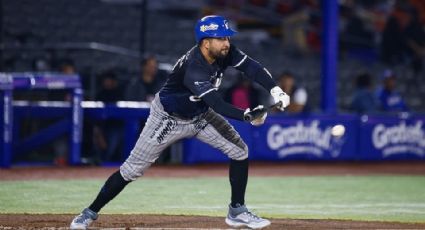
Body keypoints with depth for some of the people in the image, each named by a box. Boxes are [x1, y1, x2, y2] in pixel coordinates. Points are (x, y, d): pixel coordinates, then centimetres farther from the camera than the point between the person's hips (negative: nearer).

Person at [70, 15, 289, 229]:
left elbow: (251, 66, -23)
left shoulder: (225, 53, -17)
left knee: (239, 151, -2)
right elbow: (217, 105, -47)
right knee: (132, 170, -4)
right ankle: (90, 212, 10)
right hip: (168, 119, -7)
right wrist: (247, 115, -59)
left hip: (200, 116, 7)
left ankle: (237, 212, 10)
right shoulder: (193, 68, -38)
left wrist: (275, 90, -39)